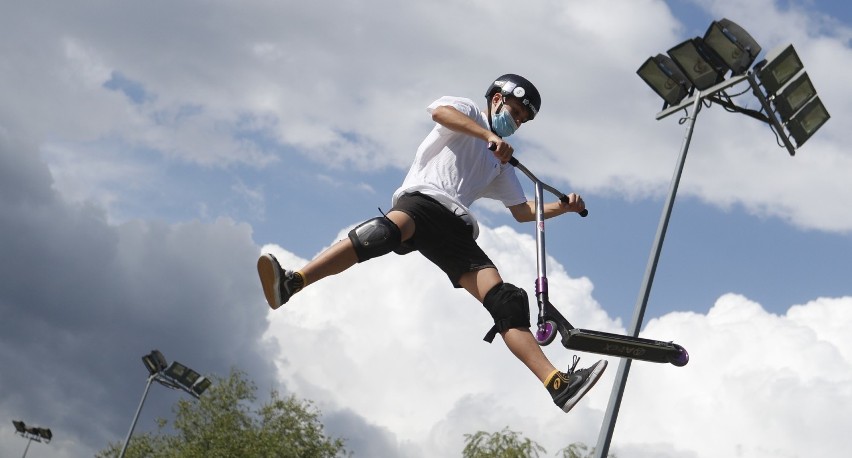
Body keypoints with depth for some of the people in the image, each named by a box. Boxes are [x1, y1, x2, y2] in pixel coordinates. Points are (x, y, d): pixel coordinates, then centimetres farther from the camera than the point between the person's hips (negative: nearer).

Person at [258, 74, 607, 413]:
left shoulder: (501, 165, 36)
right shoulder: (465, 109, 20)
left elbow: (523, 211, 36)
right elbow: (440, 112, -5)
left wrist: (562, 207, 21)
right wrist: (490, 136, -15)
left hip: (456, 228, 6)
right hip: (421, 199, -5)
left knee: (506, 303, -12)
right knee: (387, 230, -41)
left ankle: (559, 384, -22)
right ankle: (291, 284, -53)